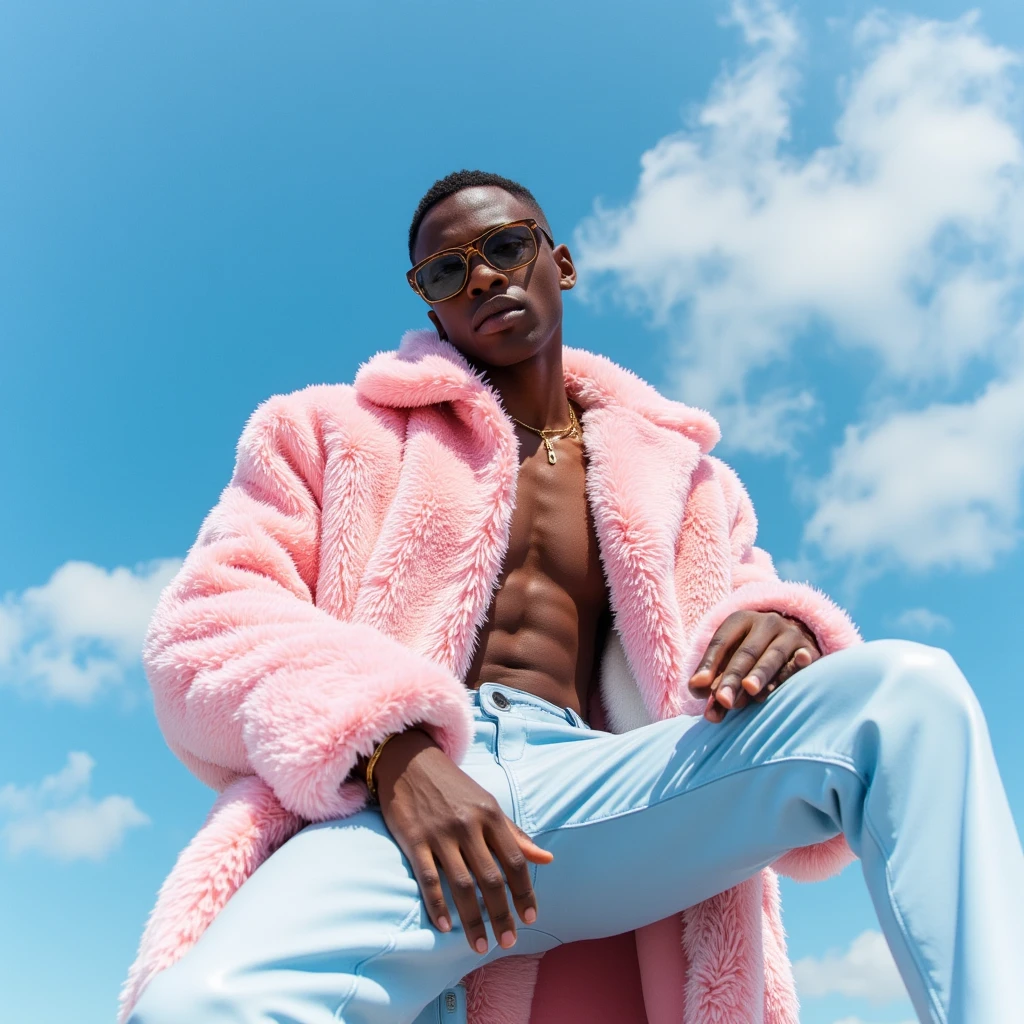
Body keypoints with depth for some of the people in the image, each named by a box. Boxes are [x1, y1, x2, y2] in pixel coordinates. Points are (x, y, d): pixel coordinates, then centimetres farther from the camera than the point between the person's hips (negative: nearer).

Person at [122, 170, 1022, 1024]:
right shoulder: (334, 432, 17)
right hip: (388, 794, -2)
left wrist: (774, 636, -10)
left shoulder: (678, 478, 24)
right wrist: (390, 756, -16)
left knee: (905, 688, -19)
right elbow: (211, 624, 5)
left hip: (589, 792, 3)